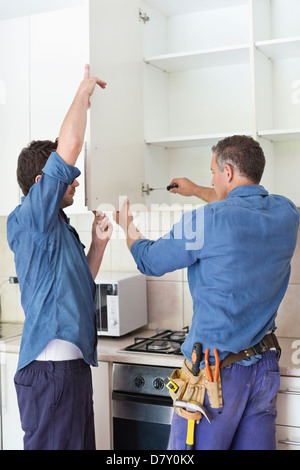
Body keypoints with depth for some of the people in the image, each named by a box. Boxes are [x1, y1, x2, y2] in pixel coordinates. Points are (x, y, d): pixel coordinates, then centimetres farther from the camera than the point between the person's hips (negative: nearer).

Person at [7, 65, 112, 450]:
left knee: (82, 445, 15)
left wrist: (98, 243, 13)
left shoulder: (61, 229, 18)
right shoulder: (29, 220, -11)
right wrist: (84, 90, -7)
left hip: (74, 364, 10)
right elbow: (69, 147, -19)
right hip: (49, 370, -9)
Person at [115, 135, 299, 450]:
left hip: (217, 369, -6)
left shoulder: (207, 221, -17)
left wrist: (127, 228, 19)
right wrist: (197, 191, 39)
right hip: (266, 363, 6)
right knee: (255, 445, 16)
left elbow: (149, 261, -2)